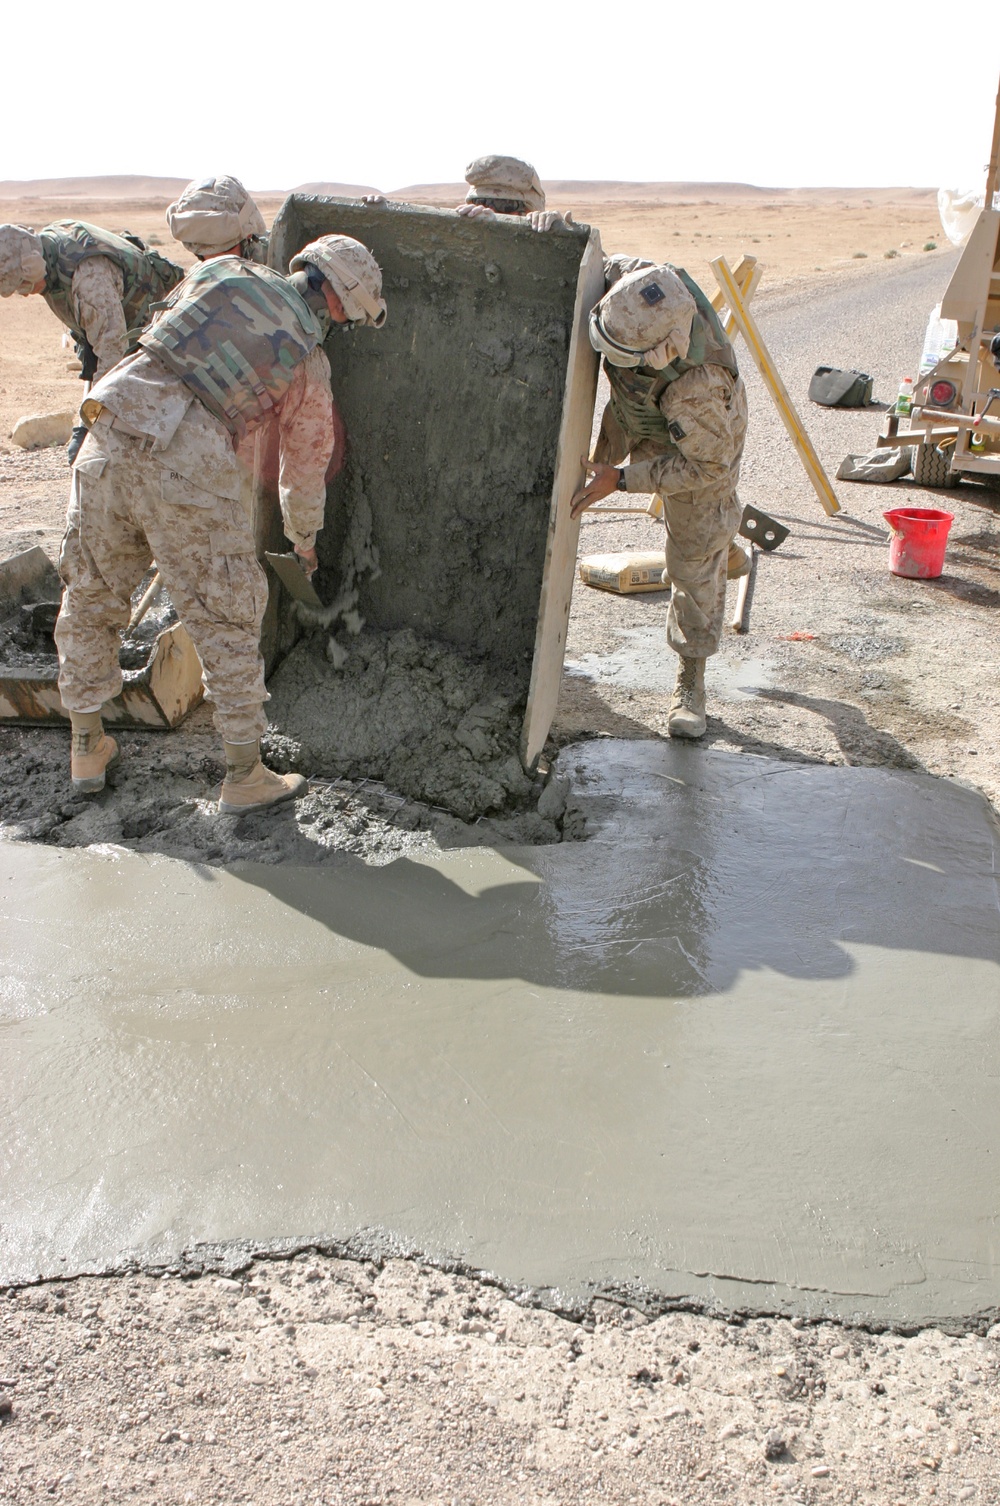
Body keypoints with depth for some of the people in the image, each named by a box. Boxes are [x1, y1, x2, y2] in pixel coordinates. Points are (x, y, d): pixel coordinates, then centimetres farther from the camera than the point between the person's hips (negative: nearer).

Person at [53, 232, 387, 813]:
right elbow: (306, 465, 18)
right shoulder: (310, 363, 7)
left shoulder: (221, 272, 15)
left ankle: (88, 748, 32)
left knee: (91, 600, 18)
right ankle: (245, 775, 16)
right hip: (189, 473, -4)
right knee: (227, 618, 8)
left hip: (109, 440, 5)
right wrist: (305, 538, 34)